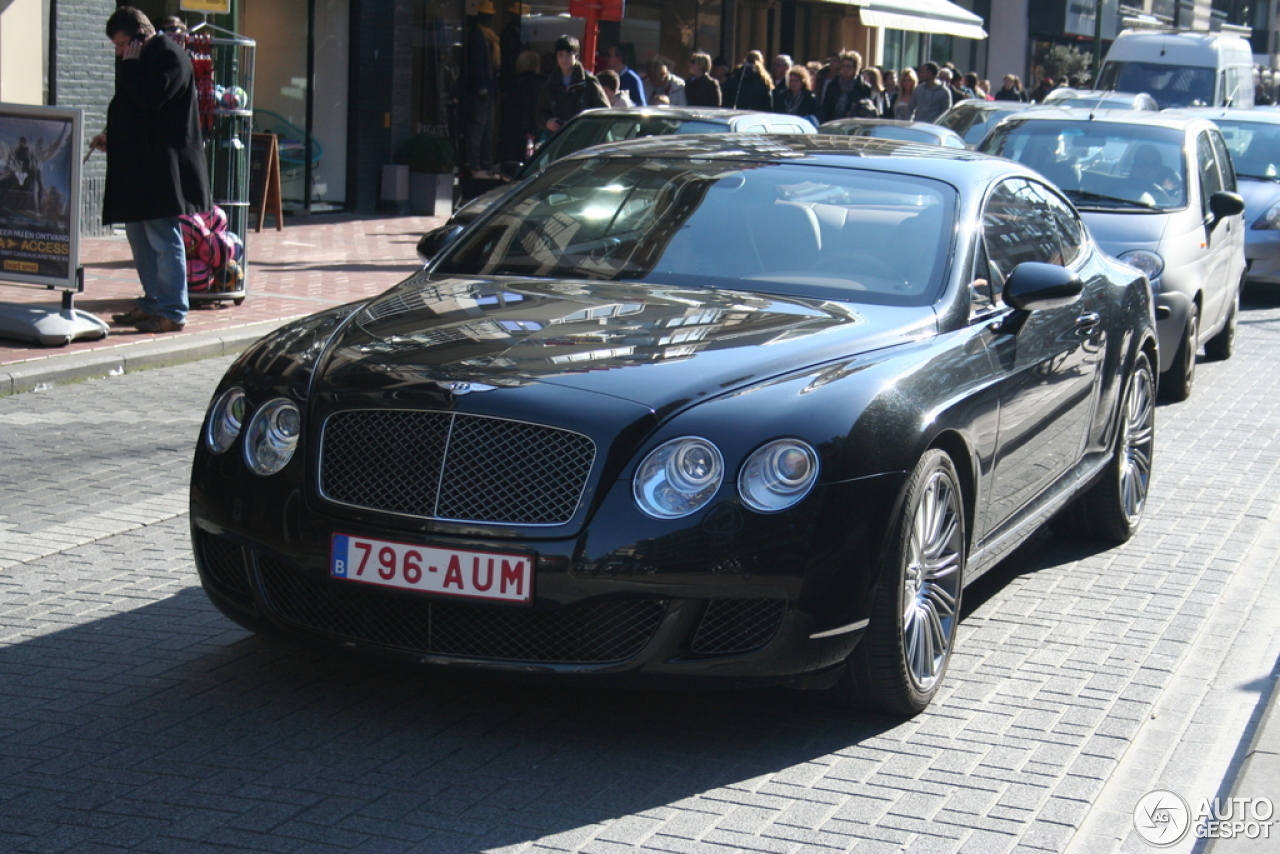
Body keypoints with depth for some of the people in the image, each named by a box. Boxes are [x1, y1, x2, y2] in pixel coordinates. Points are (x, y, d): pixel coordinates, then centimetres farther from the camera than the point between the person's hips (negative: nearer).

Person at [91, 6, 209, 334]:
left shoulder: (169, 56, -11)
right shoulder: (142, 60, 20)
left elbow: (151, 97, -25)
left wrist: (130, 65, -13)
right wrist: (111, 138, 16)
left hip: (163, 167, -11)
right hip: (138, 164, 11)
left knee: (164, 239, -8)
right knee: (138, 234, 14)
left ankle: (172, 312, -6)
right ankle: (152, 303, 23)